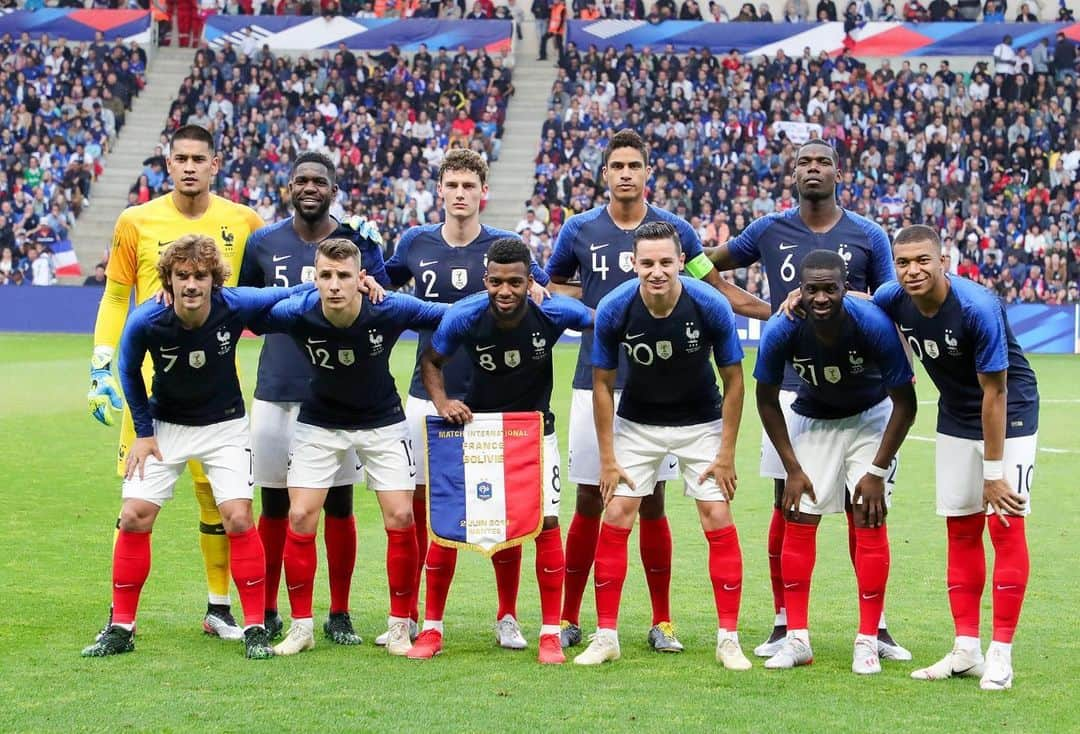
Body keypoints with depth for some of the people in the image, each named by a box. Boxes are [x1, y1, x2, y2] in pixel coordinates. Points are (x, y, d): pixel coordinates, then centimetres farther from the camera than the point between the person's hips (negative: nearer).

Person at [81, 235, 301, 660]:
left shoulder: (236, 307, -24)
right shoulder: (145, 322, -23)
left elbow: (290, 295, -6)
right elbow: (129, 371, -2)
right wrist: (143, 432, -1)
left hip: (224, 426, -1)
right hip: (165, 426, 1)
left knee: (238, 517, -13)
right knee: (134, 516, -7)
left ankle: (255, 627, -1)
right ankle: (121, 628, 6)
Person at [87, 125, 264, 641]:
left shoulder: (243, 222, 2)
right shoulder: (136, 222, 0)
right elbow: (115, 298, 6)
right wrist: (102, 370, 2)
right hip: (150, 378, -1)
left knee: (218, 493, 5)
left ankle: (219, 608, 17)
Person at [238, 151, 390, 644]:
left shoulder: (357, 242, 1)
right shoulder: (264, 243, 5)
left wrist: (371, 285, -19)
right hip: (277, 392, 1)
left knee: (338, 505, 4)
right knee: (274, 505, 7)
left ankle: (339, 614, 14)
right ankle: (266, 610, 18)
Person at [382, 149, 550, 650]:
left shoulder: (504, 246, -1)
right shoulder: (416, 242, 5)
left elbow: (540, 293, 3)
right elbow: (382, 286, 20)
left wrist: (533, 289, -19)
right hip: (427, 393, 2)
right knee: (415, 501, 3)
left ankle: (507, 618, 10)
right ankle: (407, 615, 13)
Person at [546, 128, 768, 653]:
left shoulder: (673, 230, 2)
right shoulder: (580, 230, 3)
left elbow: (718, 290, 12)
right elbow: (550, 289, 18)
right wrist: (591, 303, -1)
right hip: (596, 382, 0)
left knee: (652, 504, 3)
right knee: (589, 502, 1)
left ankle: (662, 622, 12)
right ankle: (568, 618, 12)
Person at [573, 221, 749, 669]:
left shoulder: (710, 306, -23)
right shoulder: (614, 309, -21)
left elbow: (733, 379, -11)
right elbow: (603, 383, -7)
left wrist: (726, 454, -11)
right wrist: (608, 458, -8)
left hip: (701, 425, -1)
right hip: (636, 425, 1)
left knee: (718, 520, -9)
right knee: (615, 519, -6)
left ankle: (729, 639, 0)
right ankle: (606, 636, 4)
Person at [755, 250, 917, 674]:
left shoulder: (874, 326, -32)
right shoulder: (782, 331, -27)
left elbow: (904, 402, -19)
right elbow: (767, 400, -8)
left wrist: (877, 471, -19)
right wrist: (792, 468, -9)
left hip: (870, 419, -2)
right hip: (811, 420, 2)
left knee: (870, 522, -10)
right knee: (798, 522, -4)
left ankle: (867, 641, -3)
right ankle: (797, 638, 3)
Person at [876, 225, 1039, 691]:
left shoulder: (978, 308, -30)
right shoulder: (894, 301, -13)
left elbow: (995, 394, -26)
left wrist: (994, 472, -23)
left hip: (1008, 416, -6)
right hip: (956, 420, 6)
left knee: (1006, 526, -10)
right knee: (961, 529, 5)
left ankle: (1001, 652, -7)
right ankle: (967, 649, 10)